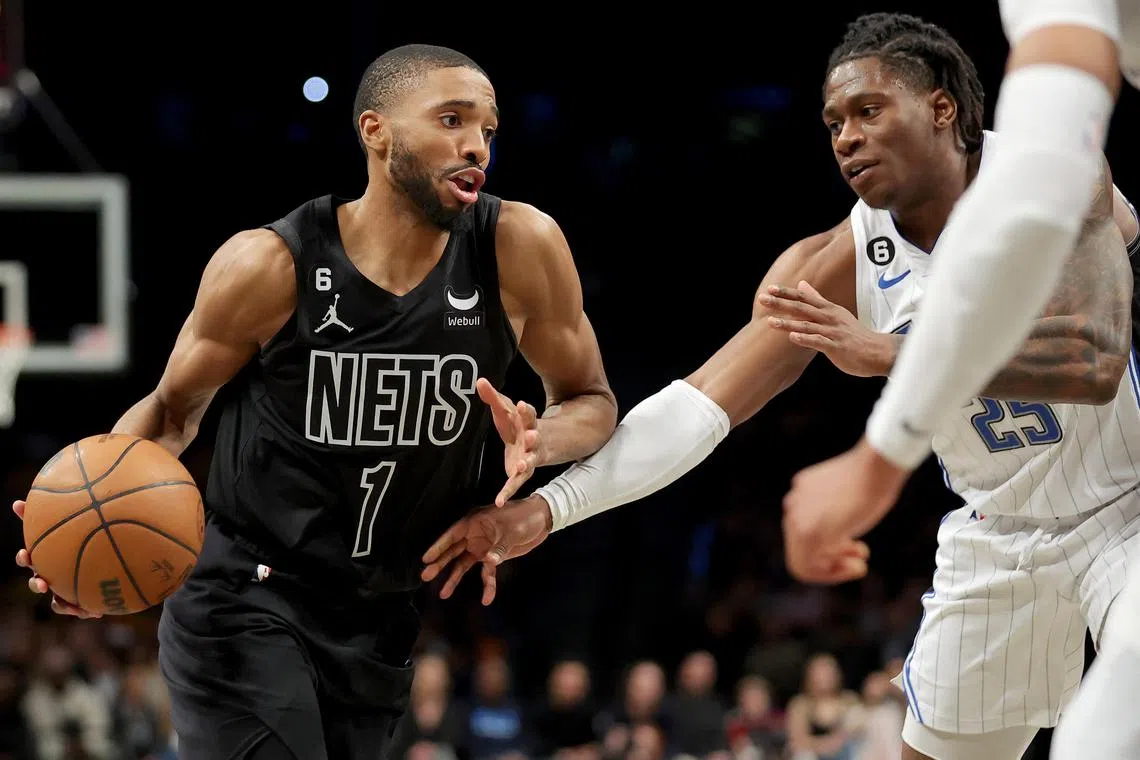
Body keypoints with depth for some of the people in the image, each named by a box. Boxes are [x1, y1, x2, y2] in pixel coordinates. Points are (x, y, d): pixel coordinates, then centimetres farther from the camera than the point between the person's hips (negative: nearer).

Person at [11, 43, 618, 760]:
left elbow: (592, 400, 5)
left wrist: (539, 439, -20)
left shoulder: (518, 249, -10)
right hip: (244, 601, -4)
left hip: (380, 620, 4)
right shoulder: (270, 265, -14)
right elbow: (173, 407, 1)